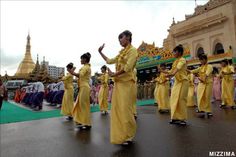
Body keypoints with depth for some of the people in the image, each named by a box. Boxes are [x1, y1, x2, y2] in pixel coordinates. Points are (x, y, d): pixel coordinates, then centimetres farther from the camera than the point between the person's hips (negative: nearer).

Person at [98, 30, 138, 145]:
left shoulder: (132, 50, -4)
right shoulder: (121, 53, 18)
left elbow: (128, 67, -16)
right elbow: (109, 61, 27)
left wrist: (113, 74, -10)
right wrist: (100, 52, 25)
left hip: (127, 83, -8)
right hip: (118, 83, 8)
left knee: (125, 110, -5)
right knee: (117, 109, 8)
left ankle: (129, 136, 12)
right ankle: (122, 134, 21)